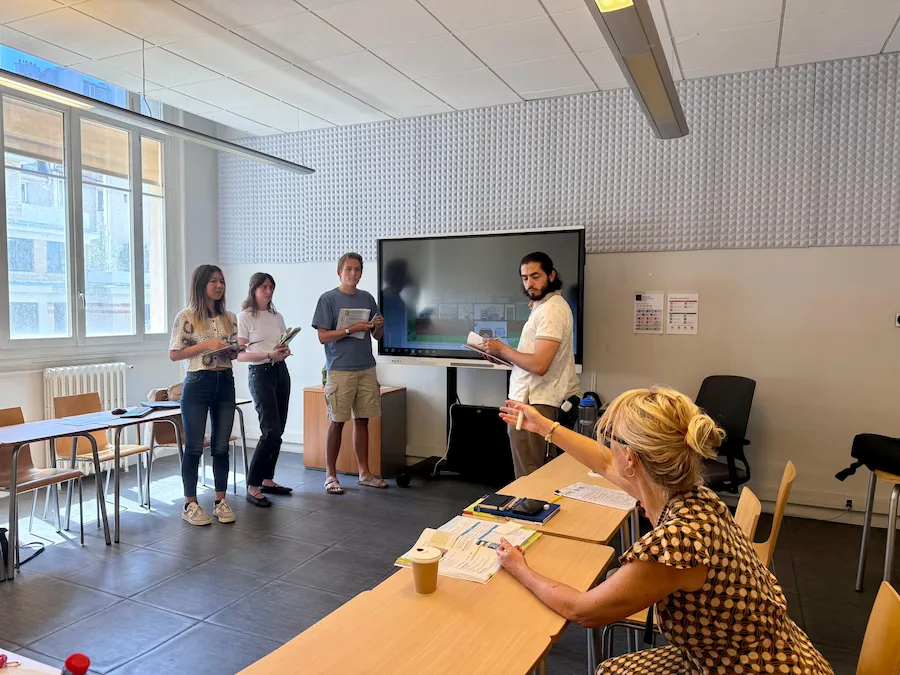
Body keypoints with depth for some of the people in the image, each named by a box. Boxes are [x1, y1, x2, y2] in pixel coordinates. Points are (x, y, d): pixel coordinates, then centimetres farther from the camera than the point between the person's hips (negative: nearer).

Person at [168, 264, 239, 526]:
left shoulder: (229, 317, 9)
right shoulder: (187, 316, -6)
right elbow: (174, 354, -7)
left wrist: (231, 351, -6)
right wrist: (205, 345, -16)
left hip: (225, 383, 4)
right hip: (197, 384, -4)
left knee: (221, 446, 9)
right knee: (194, 447, 3)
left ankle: (220, 501, 20)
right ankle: (190, 504, 16)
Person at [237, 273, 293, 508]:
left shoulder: (277, 316, 14)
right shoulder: (244, 317, -4)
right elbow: (240, 354, -10)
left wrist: (284, 352, -6)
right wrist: (269, 355, -21)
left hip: (281, 372, 6)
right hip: (260, 374, -6)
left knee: (278, 432, 7)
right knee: (271, 431, -13)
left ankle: (267, 479, 20)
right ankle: (252, 487, -4)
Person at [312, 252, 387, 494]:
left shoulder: (367, 298, 11)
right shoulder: (328, 299, -3)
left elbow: (377, 336, 14)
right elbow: (323, 337, -8)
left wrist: (378, 326, -8)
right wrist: (351, 329, -18)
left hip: (367, 369, 5)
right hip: (340, 370, -4)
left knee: (362, 420, 9)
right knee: (337, 422, 1)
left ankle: (364, 472, 19)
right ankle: (330, 474, 12)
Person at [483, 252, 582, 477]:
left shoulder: (551, 309, -18)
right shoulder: (546, 305, 15)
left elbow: (539, 365, -26)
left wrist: (502, 349, -13)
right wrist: (502, 354, 8)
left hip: (532, 404, -11)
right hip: (536, 399, 11)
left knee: (528, 477, -2)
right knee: (537, 473, 18)